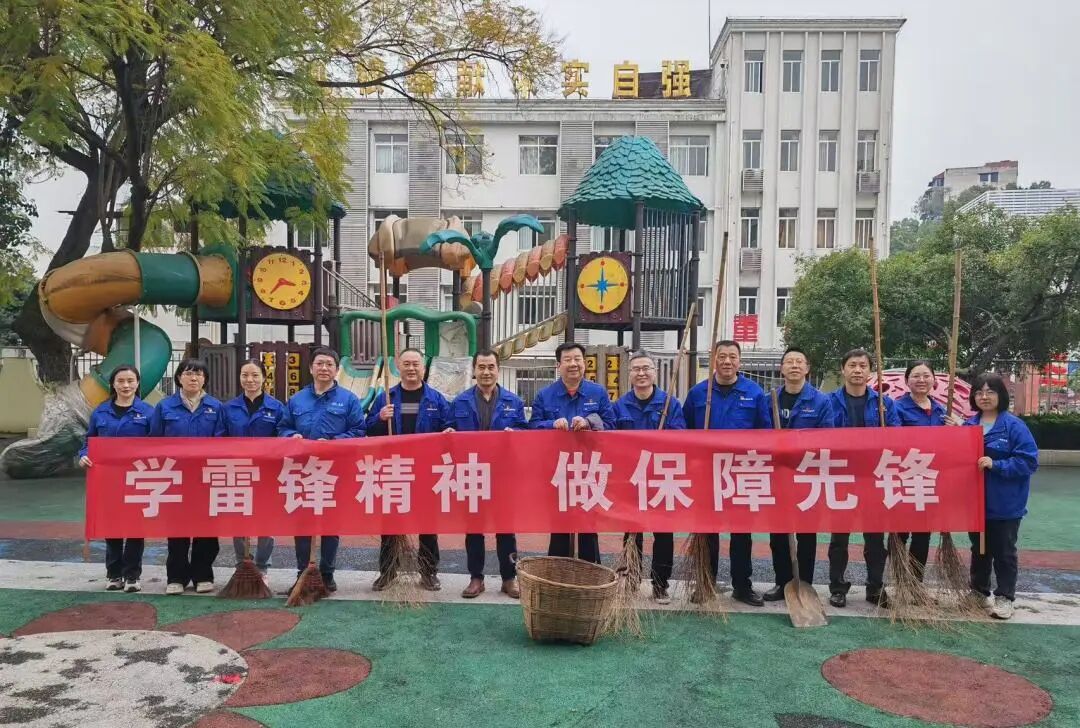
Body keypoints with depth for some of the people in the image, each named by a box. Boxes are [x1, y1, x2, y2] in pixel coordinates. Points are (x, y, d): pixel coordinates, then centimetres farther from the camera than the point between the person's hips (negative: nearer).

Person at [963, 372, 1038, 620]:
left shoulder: (1014, 425, -12)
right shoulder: (969, 425, 3)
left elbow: (1029, 461, -17)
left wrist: (995, 465, -24)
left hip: (1005, 504, -5)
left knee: (1004, 552, 7)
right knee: (979, 549, 18)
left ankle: (1004, 597, 19)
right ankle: (978, 591, 33)